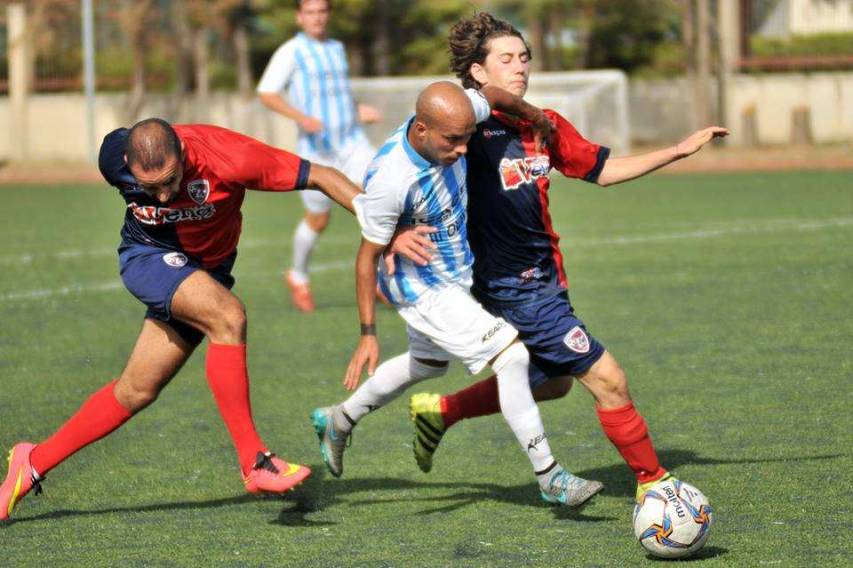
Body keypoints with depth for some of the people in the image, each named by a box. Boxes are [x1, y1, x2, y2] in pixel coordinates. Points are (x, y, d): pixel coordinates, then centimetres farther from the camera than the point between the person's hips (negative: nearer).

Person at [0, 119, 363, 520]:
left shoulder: (227, 158, -33)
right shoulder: (115, 158, -24)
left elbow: (319, 177, -30)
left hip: (208, 268, 2)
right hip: (148, 256, -2)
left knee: (137, 392, 3)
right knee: (228, 316, -30)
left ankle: (34, 464, 17)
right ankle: (254, 462, -29)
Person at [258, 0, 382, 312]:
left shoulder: (336, 48, 15)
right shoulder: (290, 52, -5)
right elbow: (266, 94, -11)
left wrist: (357, 110, 17)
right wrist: (301, 118, -24)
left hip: (352, 143, 5)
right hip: (317, 147, -5)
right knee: (318, 220, 5)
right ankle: (298, 278, 32)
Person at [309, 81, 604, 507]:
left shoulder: (451, 116, -19)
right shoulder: (390, 180, -34)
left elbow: (492, 96, 6)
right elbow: (368, 256, -22)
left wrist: (534, 116, 22)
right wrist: (368, 334, -20)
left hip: (457, 275, 9)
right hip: (422, 289, -9)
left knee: (428, 364, 29)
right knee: (511, 357, -16)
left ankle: (337, 422, 48)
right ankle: (550, 479, -8)